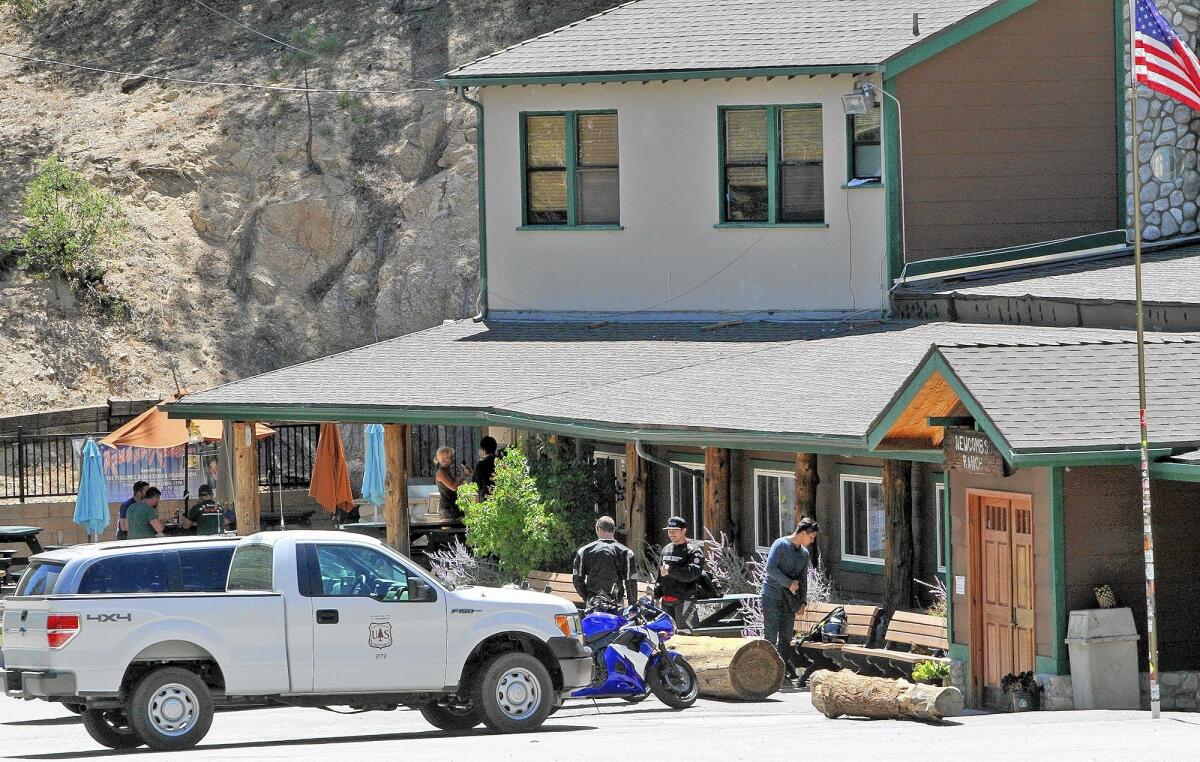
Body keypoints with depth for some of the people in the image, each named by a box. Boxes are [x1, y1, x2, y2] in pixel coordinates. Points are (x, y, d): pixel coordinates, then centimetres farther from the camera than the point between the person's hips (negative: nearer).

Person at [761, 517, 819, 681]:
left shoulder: (805, 554, 14)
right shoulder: (780, 545, -9)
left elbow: (803, 579, 20)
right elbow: (770, 568, -18)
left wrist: (803, 600, 11)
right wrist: (789, 583, -17)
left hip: (789, 599, 7)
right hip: (772, 595, -7)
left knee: (786, 637, 4)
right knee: (771, 636, -9)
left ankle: (785, 670, 5)